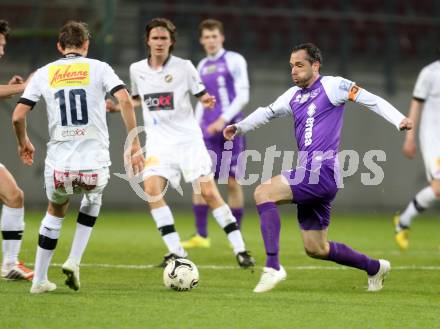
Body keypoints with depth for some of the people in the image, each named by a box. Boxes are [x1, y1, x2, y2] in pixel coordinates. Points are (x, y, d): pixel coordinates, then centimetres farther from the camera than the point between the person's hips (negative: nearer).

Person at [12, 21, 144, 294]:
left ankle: (40, 280, 27)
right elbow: (125, 100, -11)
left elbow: (18, 116, 4)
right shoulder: (98, 68, 4)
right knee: (92, 200, 33)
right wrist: (135, 145, -6)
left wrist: (24, 143, 23)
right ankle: (74, 261, 16)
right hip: (95, 165, -1)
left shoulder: (44, 73, 8)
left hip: (59, 166, 1)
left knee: (56, 212, 30)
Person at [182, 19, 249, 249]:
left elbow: (243, 96, -7)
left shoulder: (234, 61, -1)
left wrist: (224, 120, -17)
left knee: (232, 182, -1)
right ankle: (201, 236, -3)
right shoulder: (202, 66, 16)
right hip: (207, 131, 5)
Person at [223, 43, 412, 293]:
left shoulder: (331, 86, -2)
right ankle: (375, 268, 30)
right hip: (310, 178, 8)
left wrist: (399, 119, -16)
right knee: (316, 249, 12)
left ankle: (273, 267, -26)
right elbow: (268, 112, 34)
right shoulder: (294, 96, 19)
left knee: (263, 193, -22)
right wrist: (240, 127, 23)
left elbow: (371, 100, -4)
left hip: (323, 172, -8)